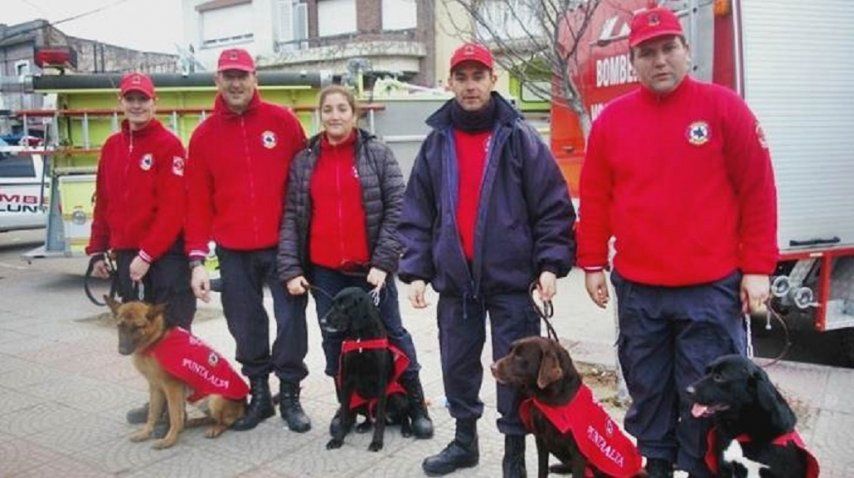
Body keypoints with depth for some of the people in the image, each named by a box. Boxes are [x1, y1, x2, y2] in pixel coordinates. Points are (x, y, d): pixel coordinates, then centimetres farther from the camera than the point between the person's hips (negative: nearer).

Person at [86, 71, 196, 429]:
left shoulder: (168, 145, -8)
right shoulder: (112, 147, 13)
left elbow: (173, 208, -15)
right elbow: (103, 203, 17)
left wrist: (147, 255, -18)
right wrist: (98, 250, 13)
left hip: (166, 256, -7)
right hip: (126, 254, 7)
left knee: (171, 332, -3)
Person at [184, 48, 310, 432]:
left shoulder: (282, 121, 0)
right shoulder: (204, 135, 6)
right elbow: (198, 200, 4)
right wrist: (197, 259, -1)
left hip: (283, 245, -2)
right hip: (234, 253, 2)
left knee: (290, 321, 3)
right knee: (246, 327, 10)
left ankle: (290, 395, 19)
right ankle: (258, 394, 27)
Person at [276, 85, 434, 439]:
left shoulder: (377, 153, 0)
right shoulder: (304, 161, 7)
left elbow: (397, 209, -6)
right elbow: (291, 217, 4)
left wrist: (383, 262, -13)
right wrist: (290, 269, -4)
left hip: (370, 267, -3)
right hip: (324, 270, 3)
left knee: (392, 335, 7)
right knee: (334, 340, 11)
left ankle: (416, 406, 20)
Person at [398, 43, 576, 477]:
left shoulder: (520, 138, -2)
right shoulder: (436, 143, 7)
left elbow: (554, 206, -4)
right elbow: (416, 215, 7)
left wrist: (550, 263, -12)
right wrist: (415, 271, 0)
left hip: (510, 279, -3)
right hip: (454, 279, 4)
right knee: (457, 365, 15)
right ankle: (465, 441, 35)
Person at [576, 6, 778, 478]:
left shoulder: (723, 107, -2)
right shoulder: (611, 119, 5)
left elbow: (757, 190, -2)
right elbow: (595, 198, 8)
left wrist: (757, 267, -4)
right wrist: (592, 264, 7)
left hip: (711, 288, -2)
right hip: (636, 289, 3)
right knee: (647, 390, 14)